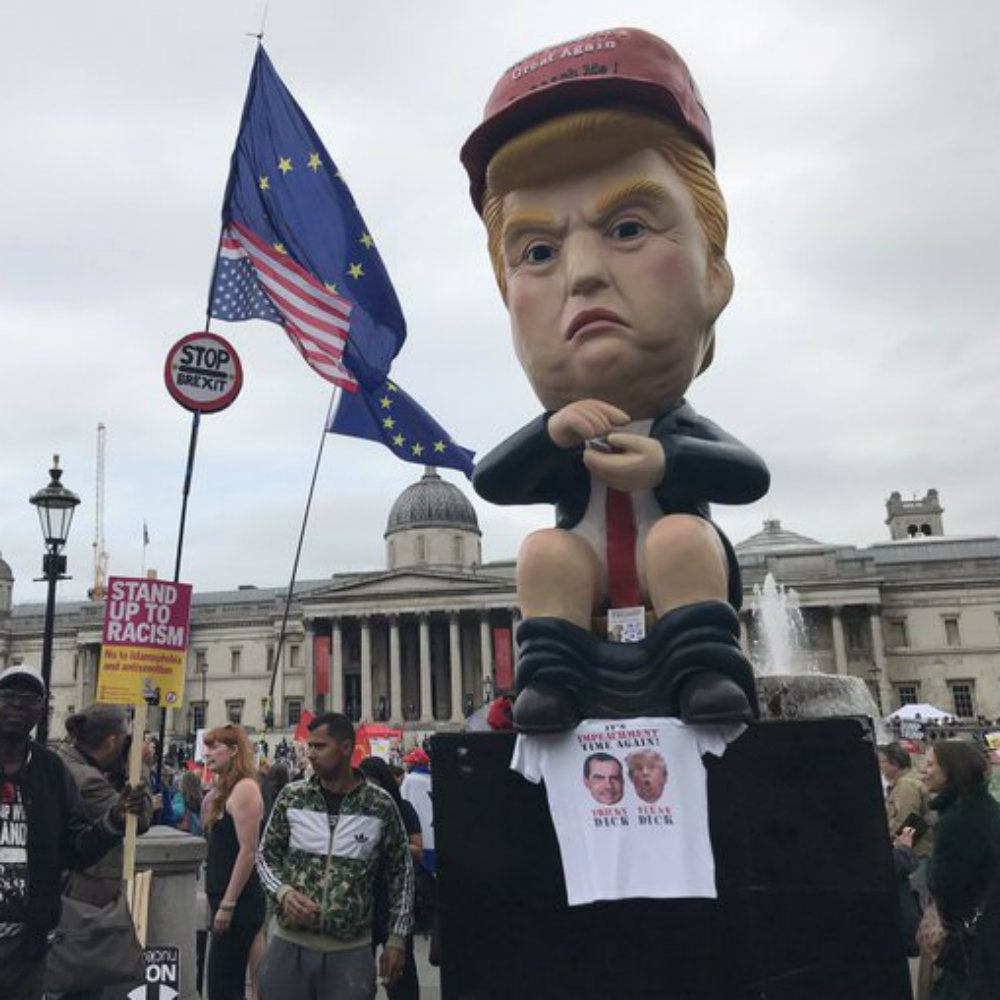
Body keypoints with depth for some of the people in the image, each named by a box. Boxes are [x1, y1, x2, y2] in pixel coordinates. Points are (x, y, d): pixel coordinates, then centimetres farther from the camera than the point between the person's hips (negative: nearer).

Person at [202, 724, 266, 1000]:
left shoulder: (244, 788, -15)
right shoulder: (226, 789, 15)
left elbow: (248, 851, -20)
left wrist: (227, 905, -20)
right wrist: (221, 902, 18)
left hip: (239, 903, -10)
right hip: (226, 900, 10)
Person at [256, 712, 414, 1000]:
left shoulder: (380, 805, -4)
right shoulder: (292, 796, -1)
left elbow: (401, 872, 5)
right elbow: (266, 855, 8)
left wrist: (397, 938, 3)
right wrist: (283, 892, -11)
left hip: (350, 951, -1)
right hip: (289, 944, 2)